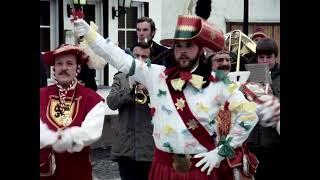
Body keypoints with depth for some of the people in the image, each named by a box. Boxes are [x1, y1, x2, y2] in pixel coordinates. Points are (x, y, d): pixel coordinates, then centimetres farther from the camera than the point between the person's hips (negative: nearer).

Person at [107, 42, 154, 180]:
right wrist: (130, 88, -16)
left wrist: (150, 91, -22)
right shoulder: (120, 78, 10)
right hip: (125, 147, 2)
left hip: (150, 147, -1)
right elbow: (111, 102, -4)